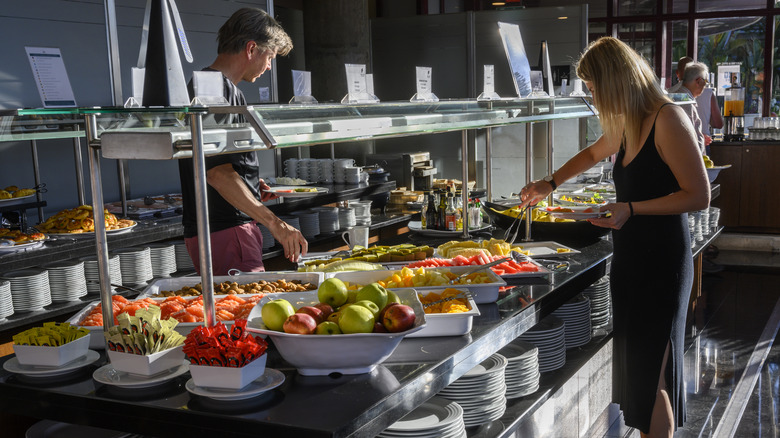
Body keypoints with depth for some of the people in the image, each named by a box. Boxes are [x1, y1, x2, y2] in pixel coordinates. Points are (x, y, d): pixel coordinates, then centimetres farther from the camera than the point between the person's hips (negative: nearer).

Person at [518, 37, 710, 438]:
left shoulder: (668, 119, -16)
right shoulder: (627, 123, 11)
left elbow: (698, 195, -18)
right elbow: (592, 154, 32)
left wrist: (631, 209, -23)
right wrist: (550, 183, 27)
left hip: (661, 259, -9)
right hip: (630, 255, 9)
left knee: (651, 375, -3)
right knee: (633, 364, 14)